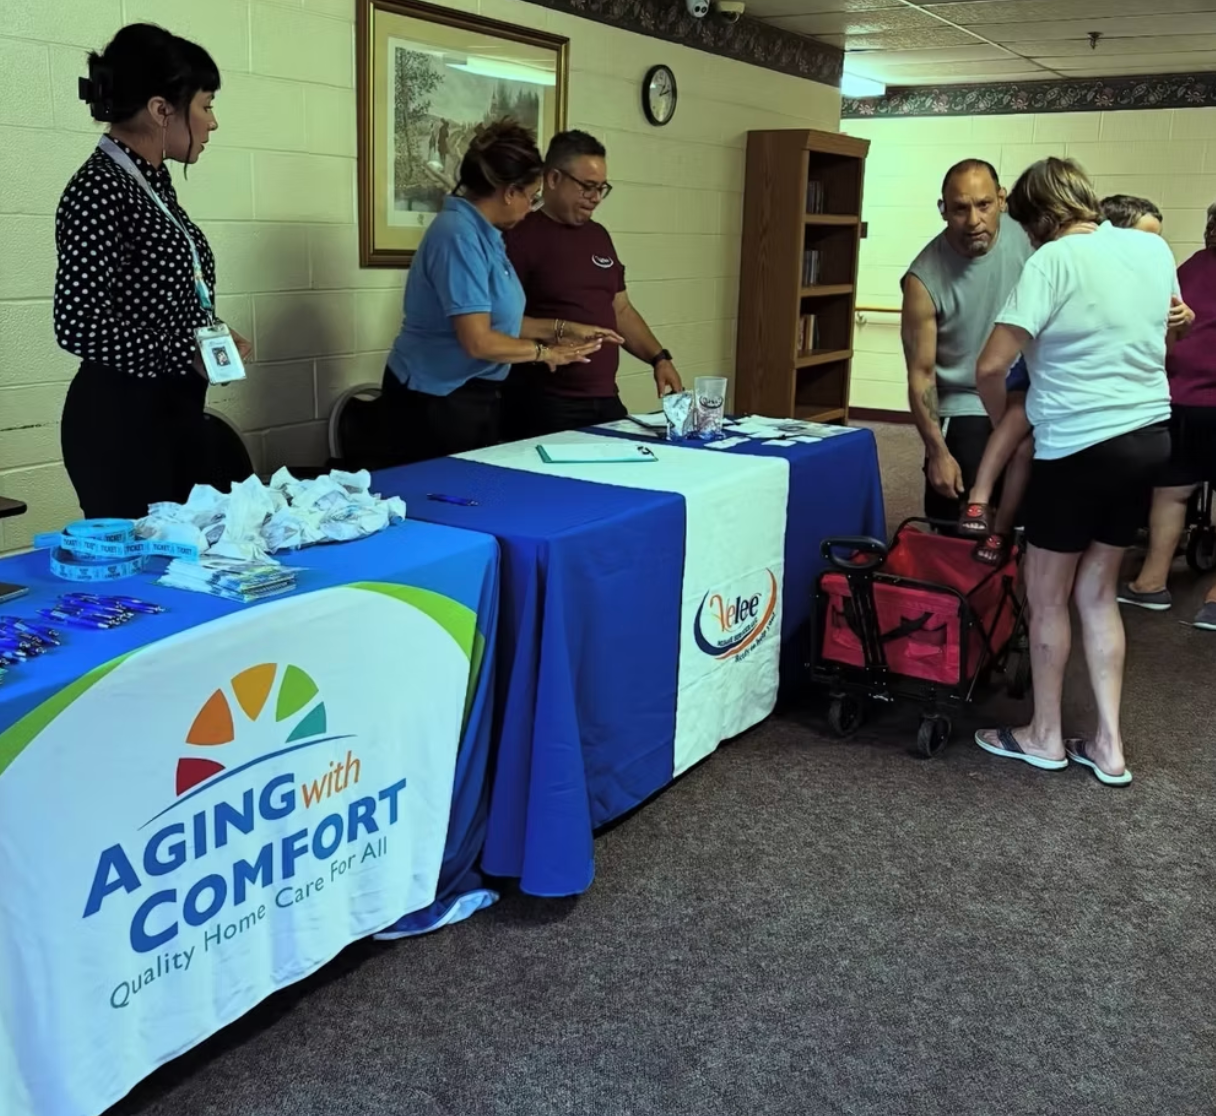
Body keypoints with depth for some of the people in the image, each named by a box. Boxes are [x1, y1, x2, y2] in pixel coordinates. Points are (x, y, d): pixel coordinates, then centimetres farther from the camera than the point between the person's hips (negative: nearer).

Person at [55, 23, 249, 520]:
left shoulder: (154, 180, 11)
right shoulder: (100, 190, -16)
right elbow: (79, 326, -23)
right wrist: (188, 356, -16)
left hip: (173, 412, 9)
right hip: (120, 421, -9)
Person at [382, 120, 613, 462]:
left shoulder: (482, 233, 8)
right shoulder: (460, 235, -21)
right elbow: (478, 340, -25)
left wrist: (562, 329, 12)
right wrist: (543, 352, -10)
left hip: (470, 393, 10)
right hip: (439, 398, -9)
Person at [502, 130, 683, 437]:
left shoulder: (599, 235, 16)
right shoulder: (522, 236, -8)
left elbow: (621, 309, 22)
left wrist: (658, 358, 11)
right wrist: (559, 330, -24)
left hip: (606, 400, 7)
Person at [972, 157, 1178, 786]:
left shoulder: (1052, 261, -14)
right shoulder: (1154, 249, 7)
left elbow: (991, 367, -20)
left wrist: (1003, 419, 2)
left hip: (1079, 448, -7)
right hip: (1149, 437, 7)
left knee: (1047, 599, 10)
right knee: (1097, 594, 16)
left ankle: (1045, 736, 23)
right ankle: (1108, 746, 20)